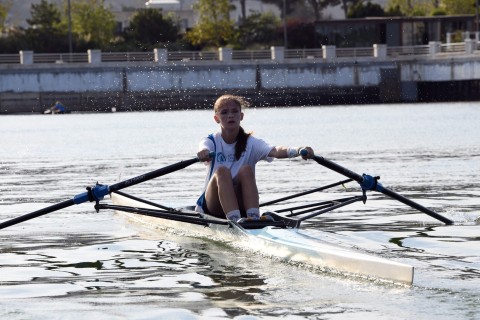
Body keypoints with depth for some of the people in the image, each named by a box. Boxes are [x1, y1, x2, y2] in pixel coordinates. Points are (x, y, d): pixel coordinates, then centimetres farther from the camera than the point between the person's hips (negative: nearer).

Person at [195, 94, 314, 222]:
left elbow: (275, 151, -18)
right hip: (212, 206, -1)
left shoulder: (250, 143, 2)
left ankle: (254, 217, -43)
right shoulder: (211, 142, 2)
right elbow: (203, 150, -24)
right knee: (222, 171, -29)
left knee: (246, 170, -26)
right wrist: (203, 153, -51)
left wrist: (298, 150, -41)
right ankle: (235, 220, -47)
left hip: (241, 205, 1)